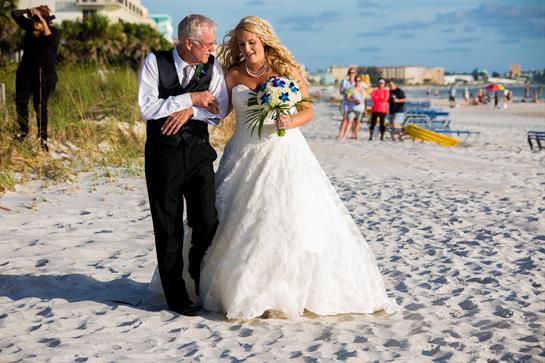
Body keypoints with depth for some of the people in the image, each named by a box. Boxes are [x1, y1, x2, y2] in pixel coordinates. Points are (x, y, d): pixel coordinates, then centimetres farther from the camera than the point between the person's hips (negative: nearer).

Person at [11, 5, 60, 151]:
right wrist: (28, 11, -7)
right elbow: (15, 14, 8)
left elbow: (49, 39, -33)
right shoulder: (30, 26, 2)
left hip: (44, 74, -5)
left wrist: (43, 21, -30)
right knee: (20, 101, 5)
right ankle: (23, 131, 21)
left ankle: (43, 137, 5)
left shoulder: (53, 31, -11)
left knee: (40, 106, -3)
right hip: (26, 71, 5)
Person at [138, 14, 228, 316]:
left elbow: (219, 110, -3)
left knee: (208, 223, -1)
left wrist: (189, 110, -19)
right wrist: (191, 98, -16)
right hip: (164, 154, -2)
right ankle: (176, 296, 17)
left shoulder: (212, 66, 1)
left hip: (199, 152, 2)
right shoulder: (155, 62, -6)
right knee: (168, 229, 5)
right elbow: (147, 108, -15)